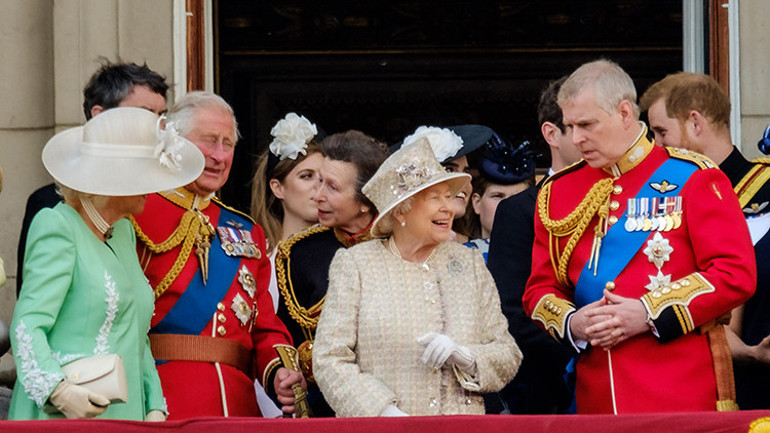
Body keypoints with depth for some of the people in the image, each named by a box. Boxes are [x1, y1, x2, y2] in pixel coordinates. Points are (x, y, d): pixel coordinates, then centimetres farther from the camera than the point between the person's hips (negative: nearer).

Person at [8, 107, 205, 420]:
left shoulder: (124, 231, 18)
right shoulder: (58, 227, -7)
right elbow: (27, 325, -14)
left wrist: (155, 409, 7)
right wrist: (58, 389, -28)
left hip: (126, 417, 7)